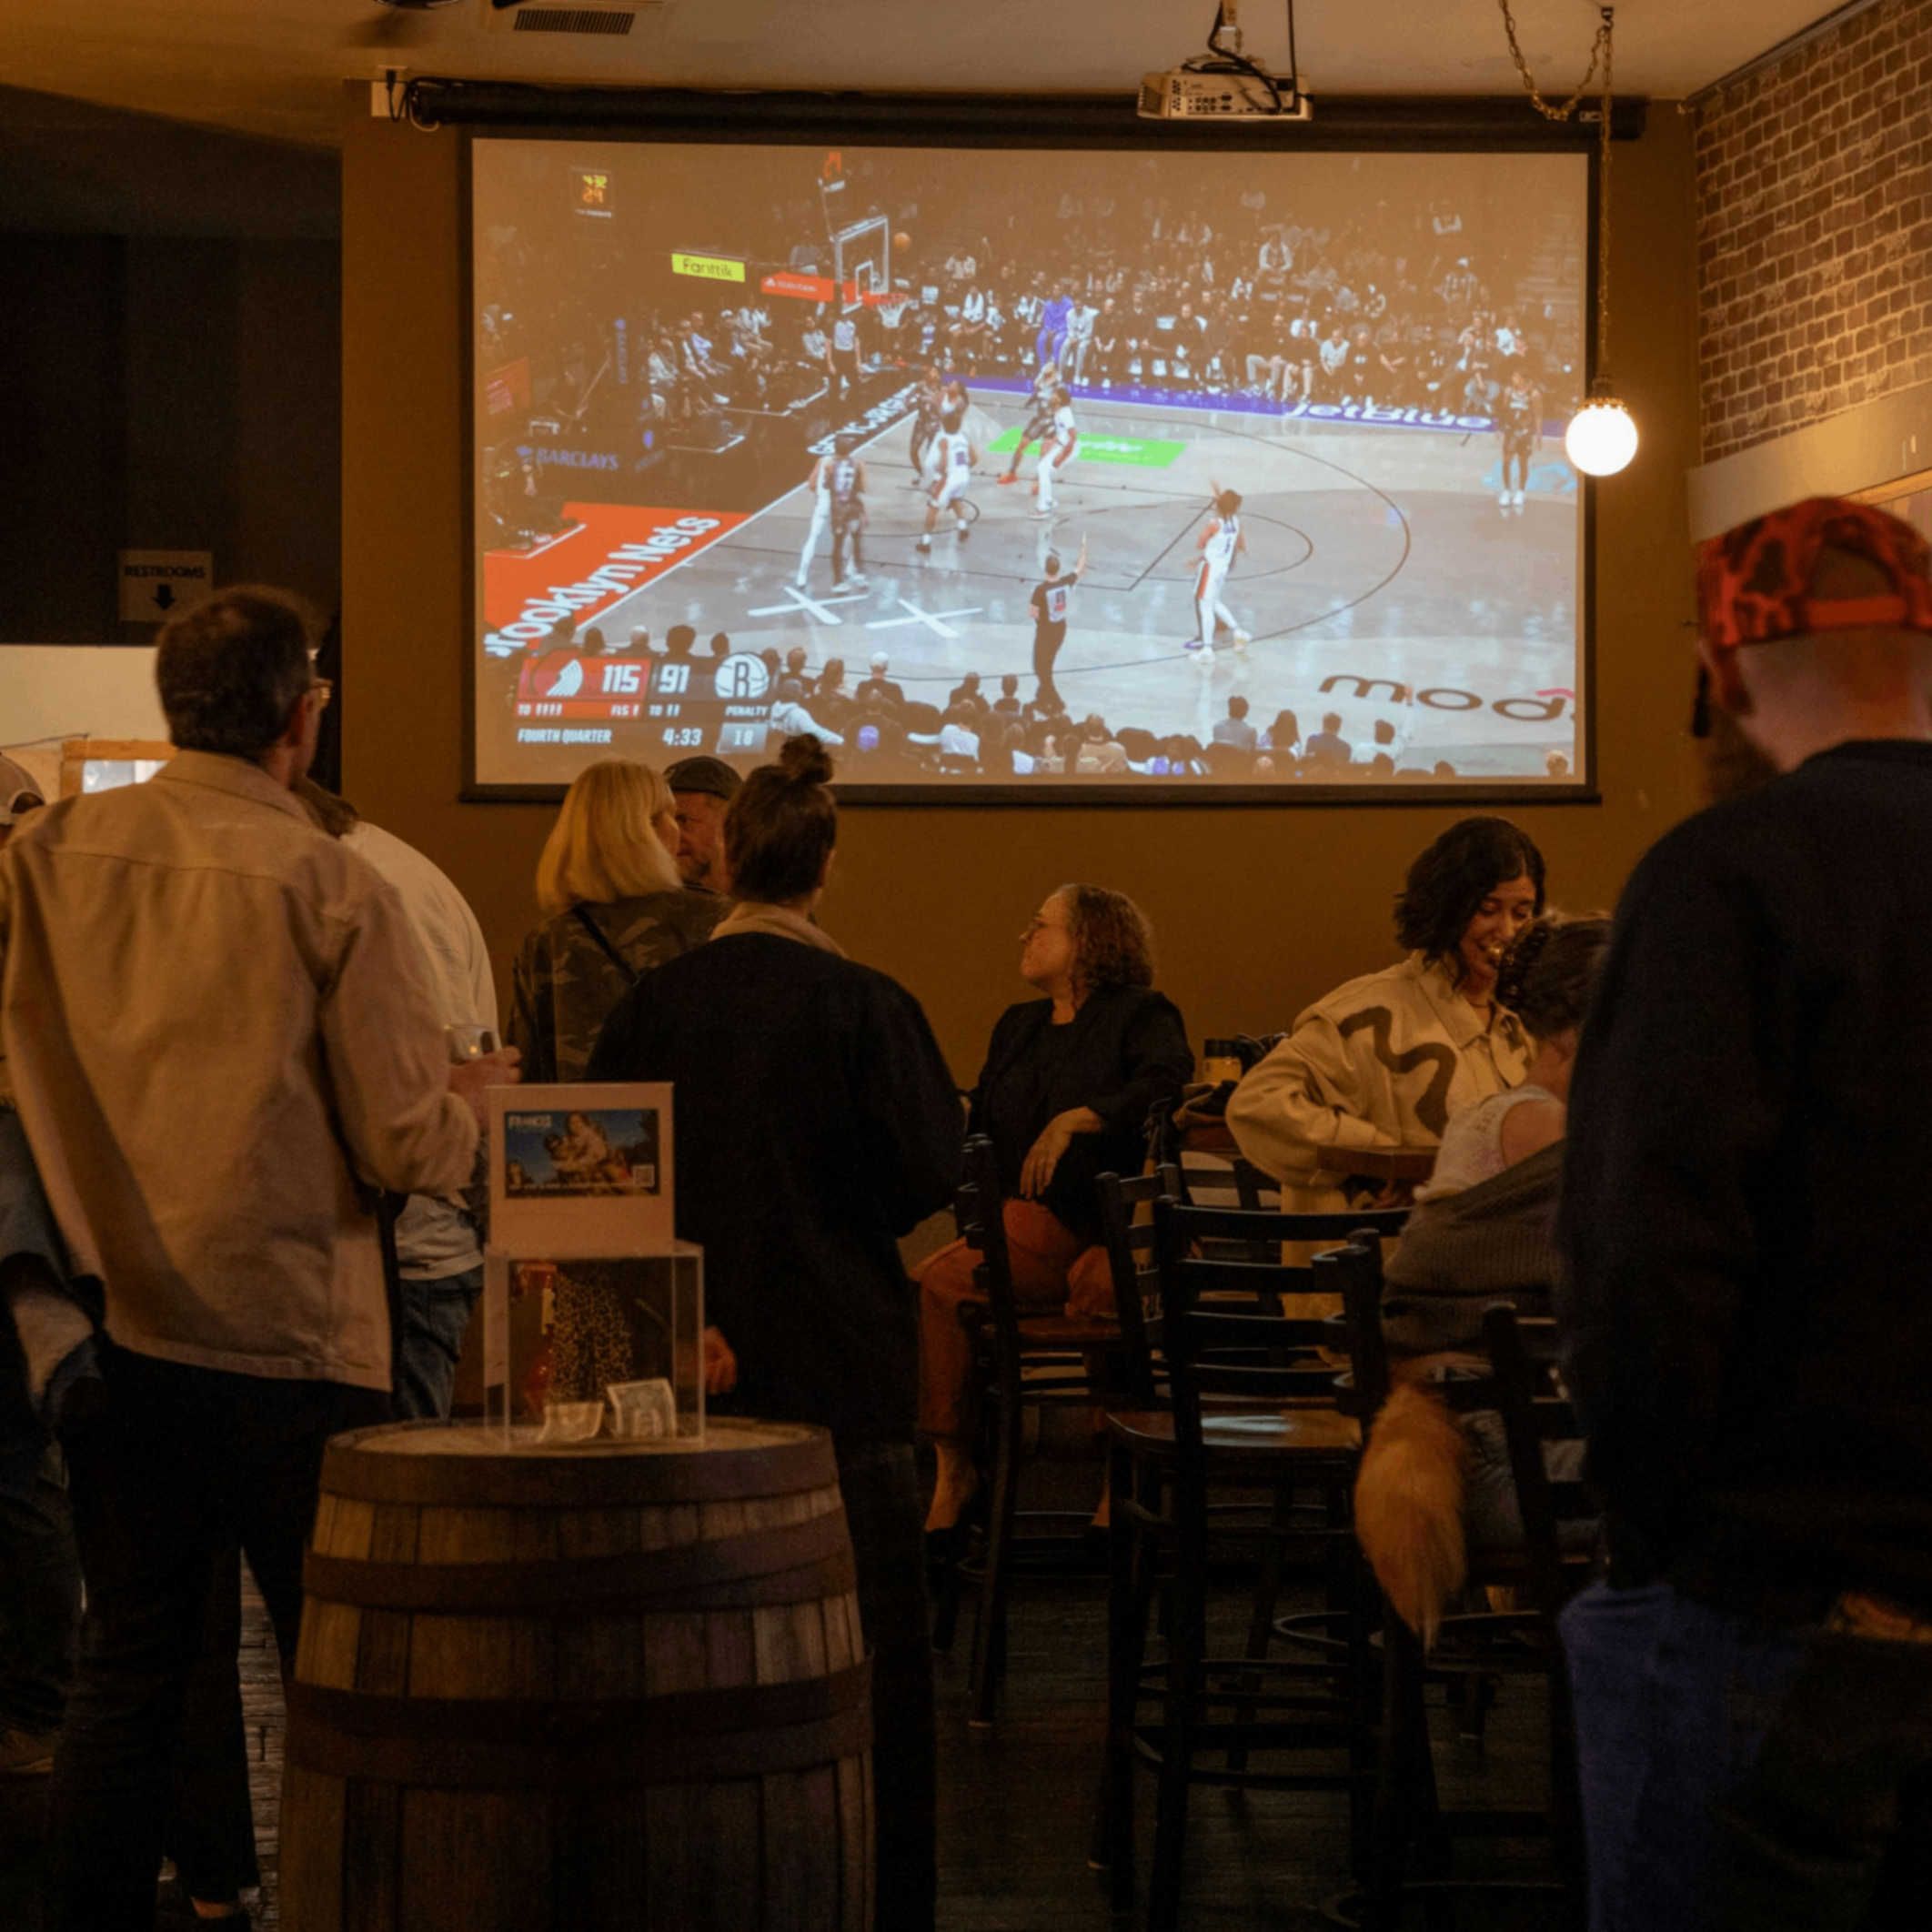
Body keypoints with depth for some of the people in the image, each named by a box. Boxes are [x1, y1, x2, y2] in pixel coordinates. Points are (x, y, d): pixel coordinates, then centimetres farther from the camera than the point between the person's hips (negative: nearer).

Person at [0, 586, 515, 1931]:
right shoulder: (334, 889, -12)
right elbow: (408, 1150, -10)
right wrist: (472, 1105, 11)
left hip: (117, 1334, 4)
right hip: (290, 1346, -4)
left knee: (126, 1679, 12)